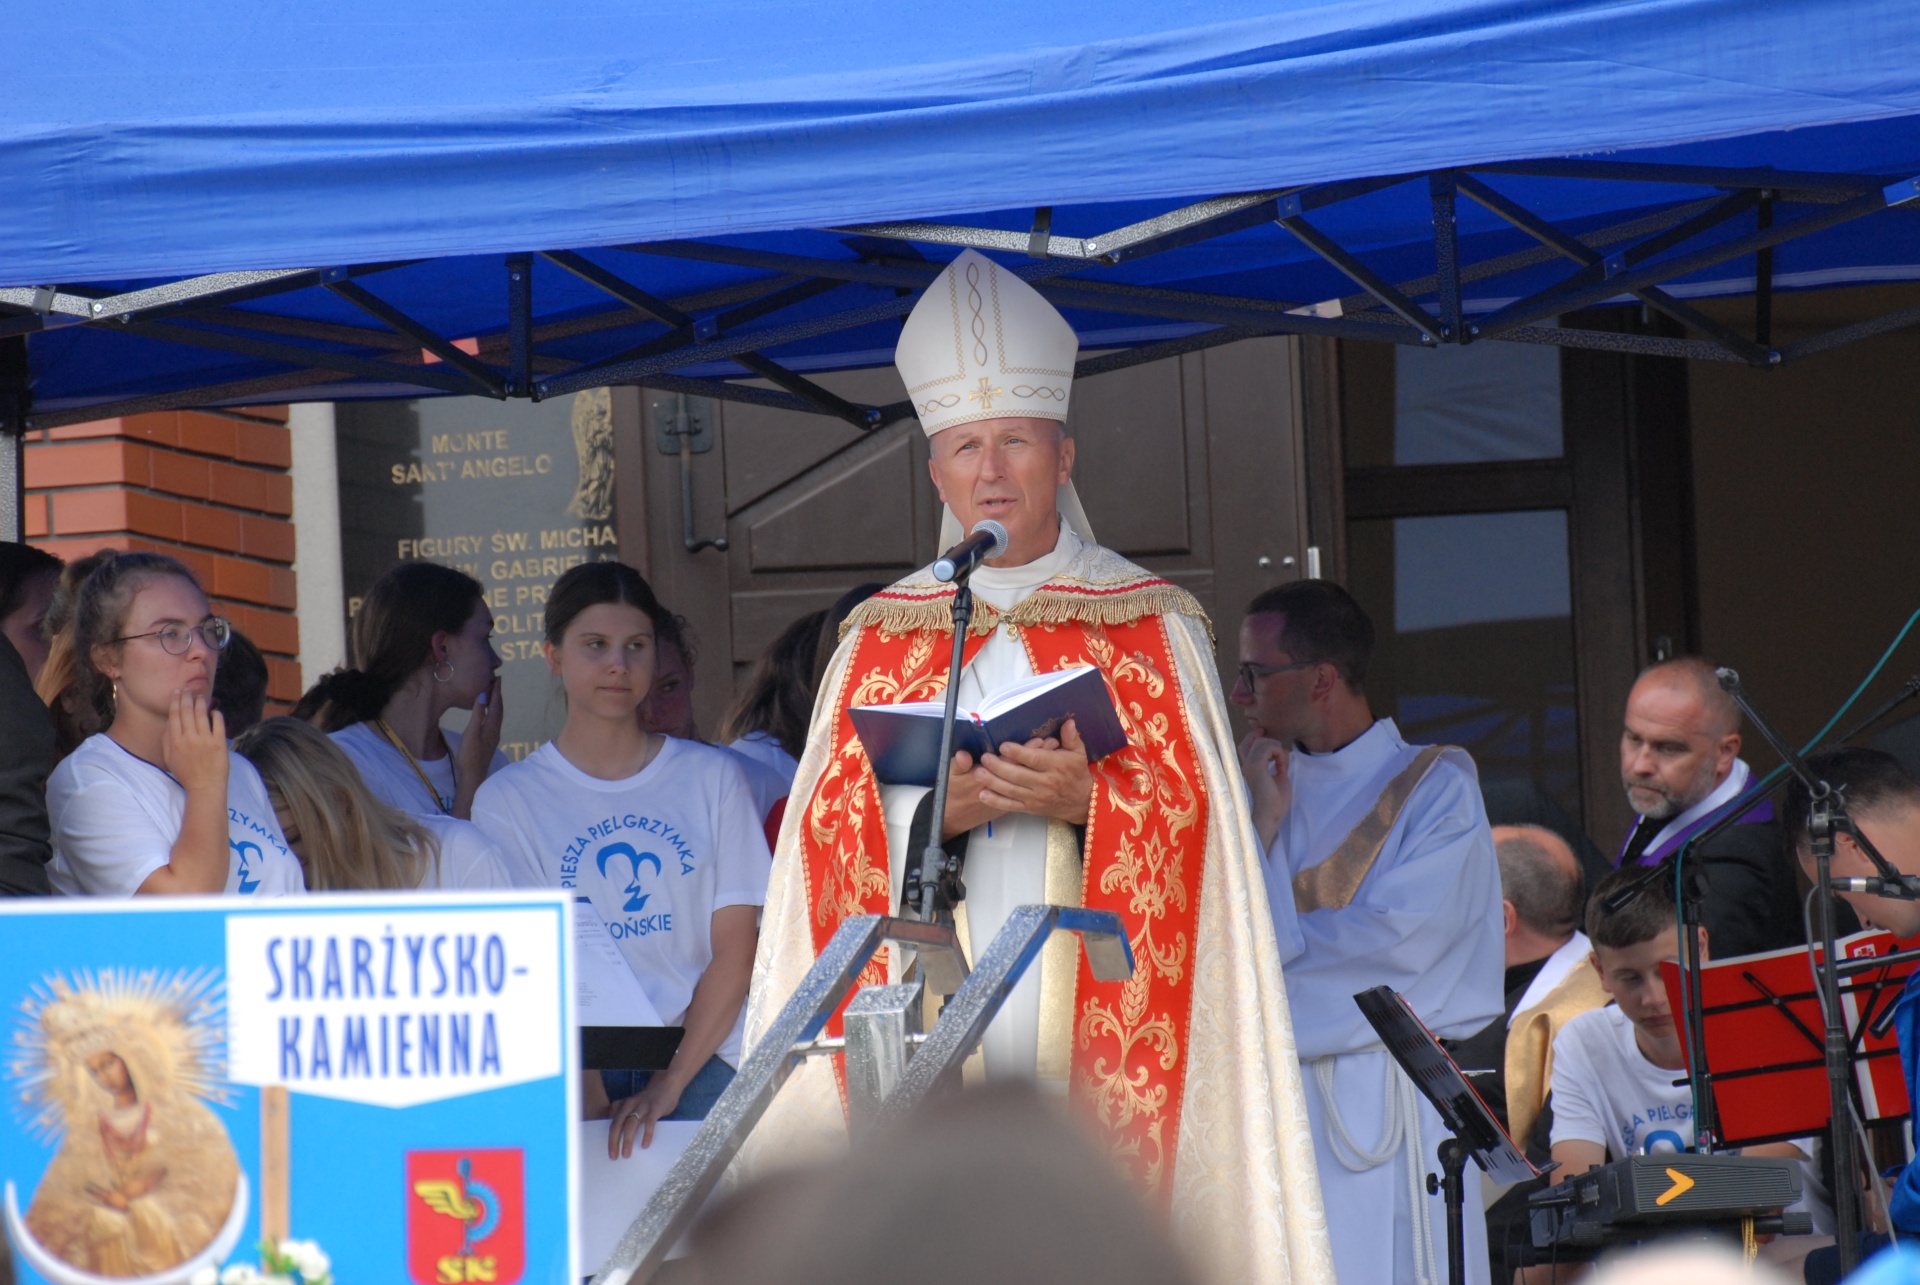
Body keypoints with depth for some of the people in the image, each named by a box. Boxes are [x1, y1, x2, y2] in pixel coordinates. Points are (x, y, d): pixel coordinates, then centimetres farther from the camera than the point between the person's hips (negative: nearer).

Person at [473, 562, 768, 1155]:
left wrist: (669, 1085, -7)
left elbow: (735, 950, 5)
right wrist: (588, 1096, -13)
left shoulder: (713, 778, 11)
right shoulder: (508, 799, 8)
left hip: (701, 1060, 1)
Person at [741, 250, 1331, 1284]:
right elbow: (828, 839, 8)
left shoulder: (1150, 626, 10)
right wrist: (933, 813, -11)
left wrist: (1088, 802, -15)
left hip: (1094, 1027, -1)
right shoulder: (880, 641, 15)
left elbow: (1194, 826, 3)